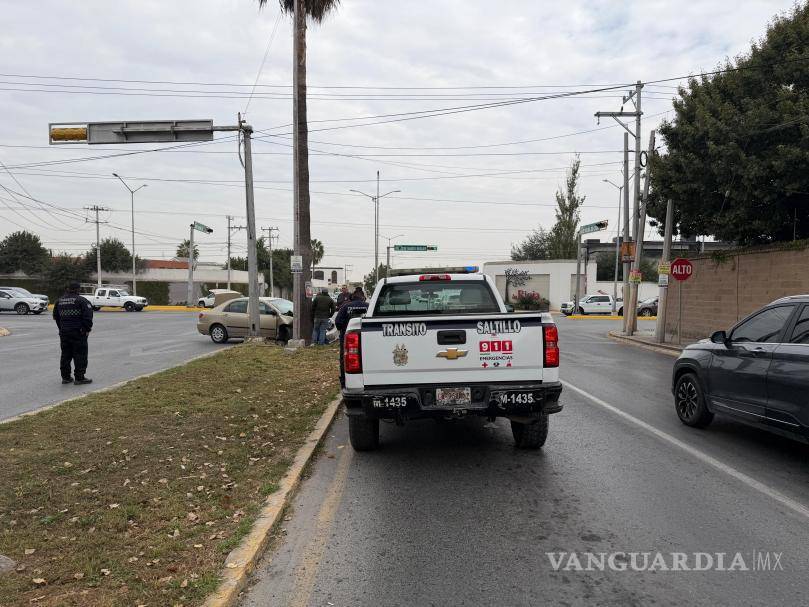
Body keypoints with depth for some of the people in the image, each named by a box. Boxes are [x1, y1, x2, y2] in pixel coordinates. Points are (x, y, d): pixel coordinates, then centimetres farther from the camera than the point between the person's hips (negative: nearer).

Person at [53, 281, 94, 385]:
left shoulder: (59, 301, 13)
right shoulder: (81, 300, -10)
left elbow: (56, 316, 18)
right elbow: (88, 315, -16)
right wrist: (87, 328, -6)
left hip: (64, 332, 7)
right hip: (78, 333, -7)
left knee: (65, 355, 14)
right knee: (80, 355, -1)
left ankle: (65, 377, 18)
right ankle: (79, 378, -1)